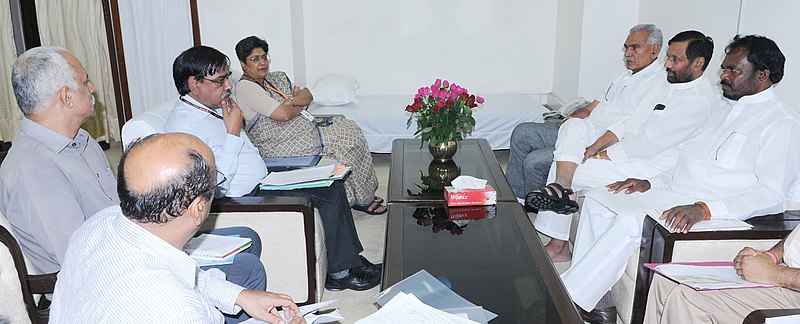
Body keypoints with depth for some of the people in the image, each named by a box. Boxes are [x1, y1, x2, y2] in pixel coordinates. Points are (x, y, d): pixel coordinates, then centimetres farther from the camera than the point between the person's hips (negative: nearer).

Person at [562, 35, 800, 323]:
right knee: (596, 199, -3)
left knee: (630, 221, -31)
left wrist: (703, 210, -30)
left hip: (714, 214, -9)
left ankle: (570, 298, -21)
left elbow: (772, 195, -18)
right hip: (674, 195, 10)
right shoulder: (732, 112, 22)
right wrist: (651, 183, 8)